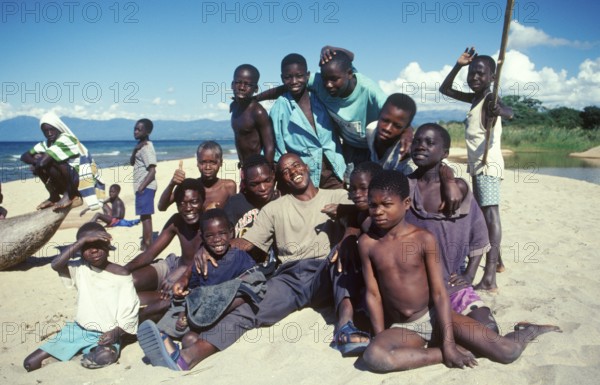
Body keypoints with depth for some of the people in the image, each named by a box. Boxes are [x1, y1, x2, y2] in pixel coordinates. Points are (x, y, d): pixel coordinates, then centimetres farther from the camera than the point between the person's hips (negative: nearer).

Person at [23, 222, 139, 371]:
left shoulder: (121, 275, -11)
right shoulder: (80, 268, -3)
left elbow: (130, 312, -9)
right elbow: (56, 265, -24)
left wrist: (116, 332, -27)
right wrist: (82, 240, -30)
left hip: (107, 334, -4)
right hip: (78, 329, 5)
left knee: (104, 357, -39)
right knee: (30, 363, 0)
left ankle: (90, 356, -5)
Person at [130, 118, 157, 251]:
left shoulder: (147, 148, -15)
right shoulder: (140, 146, 15)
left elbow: (152, 171, -21)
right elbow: (131, 162, 12)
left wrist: (141, 187, -22)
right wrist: (135, 150, -5)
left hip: (145, 187, -10)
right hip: (142, 187, 10)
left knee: (145, 215, -7)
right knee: (144, 215, 17)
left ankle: (148, 245, -3)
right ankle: (145, 242, 28)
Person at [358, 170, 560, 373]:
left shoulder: (424, 239, -10)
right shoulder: (367, 243, -7)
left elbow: (439, 293, -9)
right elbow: (373, 294, -2)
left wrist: (448, 343, -14)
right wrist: (380, 339, -5)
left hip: (434, 318, -1)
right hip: (399, 329, 1)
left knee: (507, 352, -11)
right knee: (373, 356, -33)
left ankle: (529, 331, 25)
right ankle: (438, 353, -14)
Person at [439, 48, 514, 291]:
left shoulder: (490, 100, -14)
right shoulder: (474, 98, 13)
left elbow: (510, 113, -36)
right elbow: (445, 90, 22)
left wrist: (501, 110, -59)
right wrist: (458, 66, 9)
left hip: (488, 164, -10)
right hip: (478, 165, 10)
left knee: (490, 212, -20)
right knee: (483, 212, 21)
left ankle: (489, 279, -29)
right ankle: (497, 261, 39)